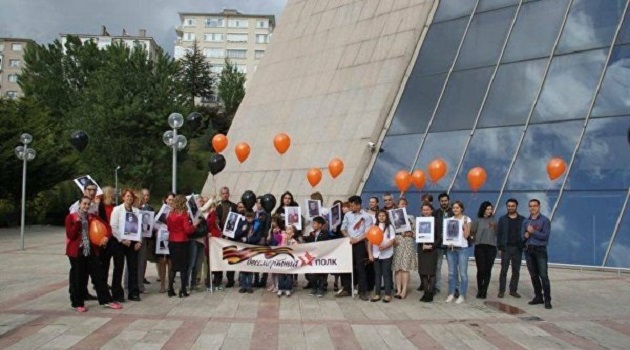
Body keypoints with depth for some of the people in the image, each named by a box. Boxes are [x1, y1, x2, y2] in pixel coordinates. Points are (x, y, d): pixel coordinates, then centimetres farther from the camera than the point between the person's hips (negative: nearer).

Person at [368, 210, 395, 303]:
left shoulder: (390, 226, 0)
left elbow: (392, 240, -7)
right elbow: (370, 241, 6)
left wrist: (385, 246, -24)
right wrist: (370, 254, -2)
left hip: (386, 254, -3)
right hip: (376, 254, 3)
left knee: (386, 274, 0)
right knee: (377, 274, 8)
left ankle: (387, 294, 6)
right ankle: (377, 294, 12)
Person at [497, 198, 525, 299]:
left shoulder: (522, 219, 5)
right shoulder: (502, 219, 4)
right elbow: (499, 234, 2)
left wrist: (524, 246, -5)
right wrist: (499, 248, -3)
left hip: (517, 248, 1)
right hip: (506, 248, -1)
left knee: (516, 271, 6)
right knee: (504, 270, 0)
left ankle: (513, 290, 15)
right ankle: (501, 291, 6)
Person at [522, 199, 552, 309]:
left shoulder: (545, 220, -3)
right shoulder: (526, 221, 12)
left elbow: (545, 236, -12)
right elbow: (522, 236, 13)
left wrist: (533, 232, -15)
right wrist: (525, 235, -8)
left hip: (540, 250, -5)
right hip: (528, 250, 5)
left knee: (543, 275, -10)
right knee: (533, 275, 9)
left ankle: (547, 300, -8)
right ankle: (538, 297, 19)